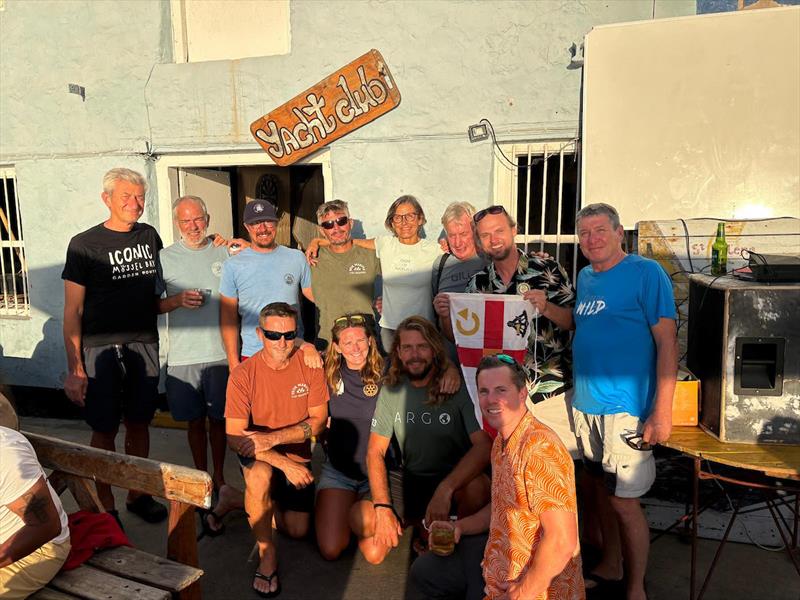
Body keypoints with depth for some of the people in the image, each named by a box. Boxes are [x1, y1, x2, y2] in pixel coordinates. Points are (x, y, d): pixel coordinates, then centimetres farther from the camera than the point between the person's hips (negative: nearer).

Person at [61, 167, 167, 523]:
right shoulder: (84, 244, -4)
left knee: (139, 424, 13)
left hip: (144, 345, 4)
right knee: (105, 430, 4)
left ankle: (137, 494, 30)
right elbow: (72, 311, -5)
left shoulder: (149, 237, 8)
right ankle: (105, 507, 21)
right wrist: (75, 369, -11)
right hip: (100, 348, -4)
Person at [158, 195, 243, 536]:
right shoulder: (165, 258, 4)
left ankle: (219, 481, 26)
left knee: (219, 418, 10)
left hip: (221, 351, 0)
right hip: (183, 354, 0)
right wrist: (178, 300, -14)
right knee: (195, 420, 10)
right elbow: (153, 305, 6)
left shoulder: (226, 253, 4)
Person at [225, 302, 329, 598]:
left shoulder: (309, 364, -12)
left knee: (298, 530, -3)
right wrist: (284, 463, -31)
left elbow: (318, 421, -11)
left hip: (297, 456, 3)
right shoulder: (243, 374, -18)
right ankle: (267, 556, -13)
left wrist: (273, 437, -25)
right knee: (261, 474, -36)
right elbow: (234, 436, -21)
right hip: (256, 455, -2)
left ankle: (238, 499, 26)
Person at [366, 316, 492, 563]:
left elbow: (484, 445, -23)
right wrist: (383, 508, -15)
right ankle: (423, 525, 10)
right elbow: (375, 452, -1)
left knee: (477, 487, -37)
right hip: (412, 484, 4)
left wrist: (445, 489, -36)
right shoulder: (392, 390, -2)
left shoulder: (459, 387, -14)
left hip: (456, 480, -3)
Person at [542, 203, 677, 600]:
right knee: (599, 488, 18)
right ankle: (610, 567, 38)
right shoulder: (585, 277, 10)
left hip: (625, 407, -7)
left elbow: (667, 342, -14)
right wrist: (545, 307, 3)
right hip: (585, 403, 7)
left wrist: (662, 412, -19)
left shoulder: (646, 273, -11)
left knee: (624, 500, 2)